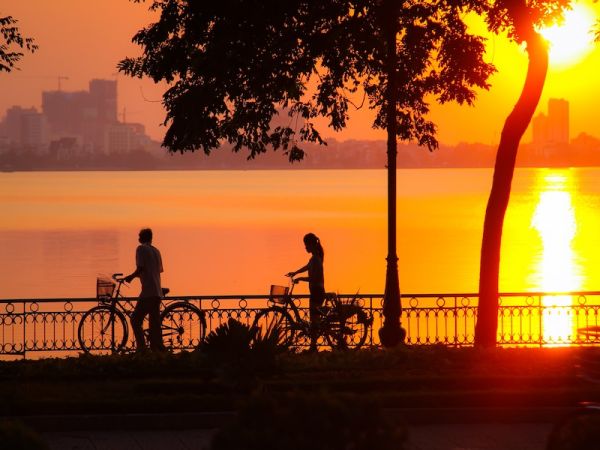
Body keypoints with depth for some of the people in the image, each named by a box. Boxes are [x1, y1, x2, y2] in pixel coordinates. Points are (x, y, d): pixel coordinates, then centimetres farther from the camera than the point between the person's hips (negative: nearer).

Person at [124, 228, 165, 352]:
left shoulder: (141, 249, -4)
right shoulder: (156, 251, 18)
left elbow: (140, 268, -15)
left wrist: (131, 277, 3)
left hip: (148, 292, -8)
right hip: (158, 292, 8)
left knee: (135, 320, -4)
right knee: (154, 323, 10)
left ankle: (141, 348, -12)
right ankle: (158, 348, 8)